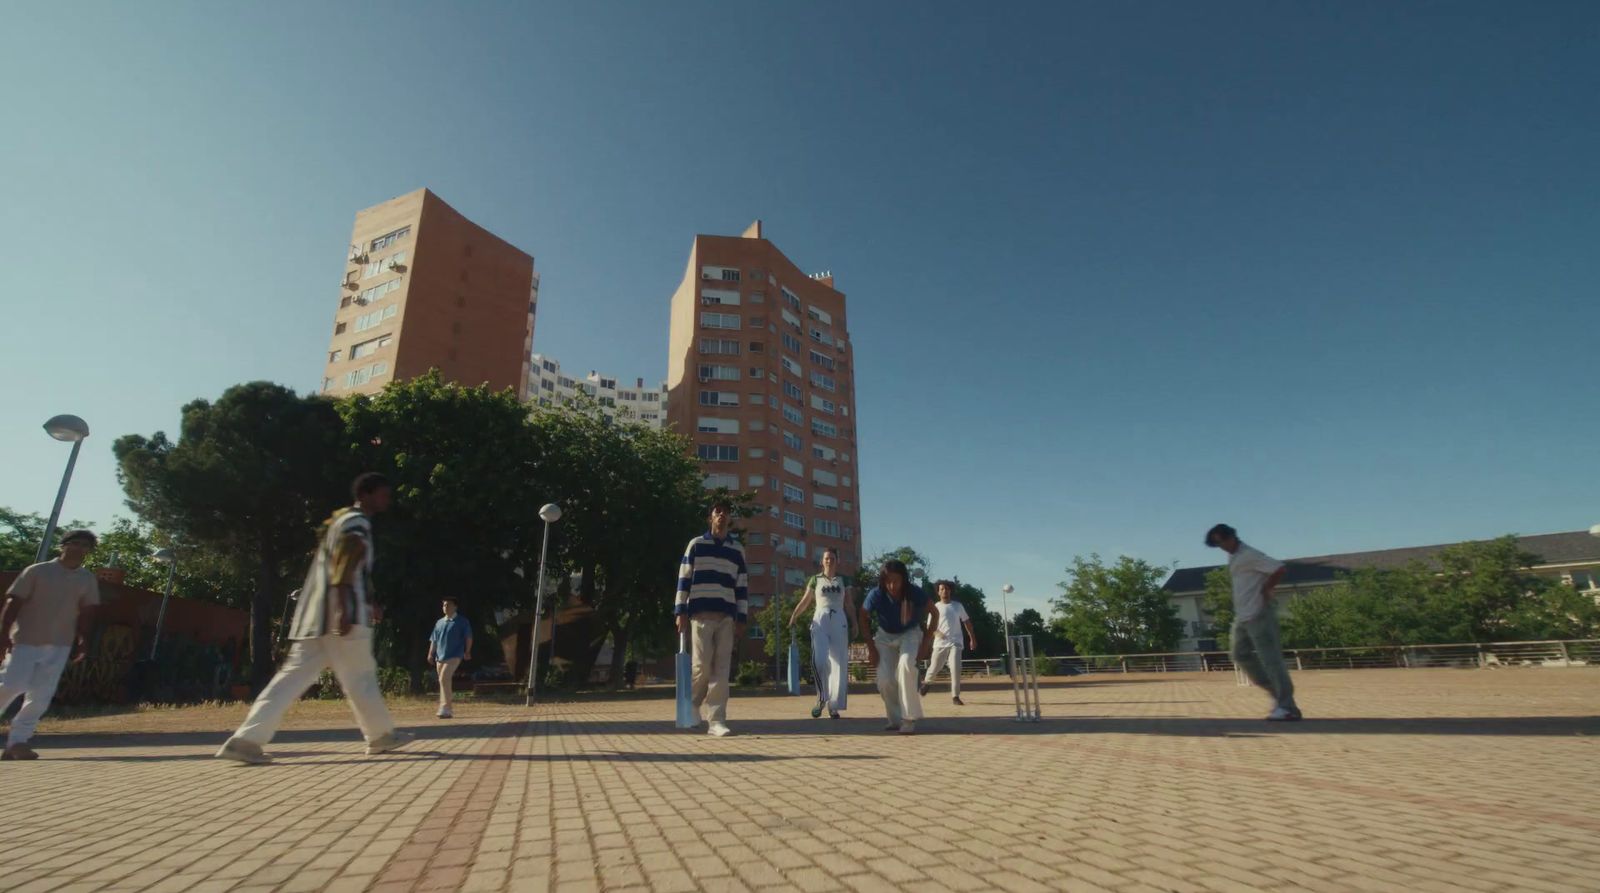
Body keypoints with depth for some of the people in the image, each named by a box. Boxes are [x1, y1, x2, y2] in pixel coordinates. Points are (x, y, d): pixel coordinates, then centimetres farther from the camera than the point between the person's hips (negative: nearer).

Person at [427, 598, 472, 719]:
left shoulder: (462, 621, 0)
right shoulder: (439, 622, 16)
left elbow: (468, 638, -1)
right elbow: (434, 640, 17)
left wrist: (467, 651, -9)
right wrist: (431, 654, 6)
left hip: (454, 656, -6)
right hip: (440, 656, 6)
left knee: (444, 679, -20)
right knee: (446, 681, 11)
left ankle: (445, 708, -19)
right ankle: (449, 707, 21)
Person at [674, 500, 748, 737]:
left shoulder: (737, 550, 13)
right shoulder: (696, 544, 6)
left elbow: (742, 586, 12)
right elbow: (684, 579, 3)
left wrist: (742, 618, 6)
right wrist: (680, 611, -4)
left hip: (727, 616, 2)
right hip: (700, 613, -2)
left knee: (722, 669, -2)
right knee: (702, 665, -5)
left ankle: (717, 720, 2)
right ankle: (693, 703, 23)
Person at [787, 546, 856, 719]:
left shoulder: (843, 580, 12)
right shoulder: (815, 580, 9)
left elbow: (849, 605, 11)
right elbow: (805, 601, 5)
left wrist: (854, 624, 1)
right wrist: (793, 617, -8)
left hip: (839, 621, 2)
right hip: (820, 621, -2)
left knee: (839, 664, -1)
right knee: (820, 660, -19)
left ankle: (833, 705, 6)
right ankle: (821, 698, 0)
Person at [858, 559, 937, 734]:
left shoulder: (916, 594, -30)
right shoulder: (875, 595, -28)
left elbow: (934, 614, -10)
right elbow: (864, 619, -8)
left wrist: (925, 642, -14)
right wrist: (871, 648, -9)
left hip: (910, 634, -2)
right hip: (885, 636, 2)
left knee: (905, 665, -30)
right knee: (884, 680, -11)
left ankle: (909, 719, -18)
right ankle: (896, 720, 14)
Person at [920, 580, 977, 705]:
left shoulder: (957, 605, 9)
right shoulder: (935, 607, 3)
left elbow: (966, 621, 16)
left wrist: (972, 637, 12)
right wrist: (937, 632, -20)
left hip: (955, 642, 1)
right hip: (940, 643, 0)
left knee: (956, 669, -13)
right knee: (934, 668, 5)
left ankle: (955, 696, -4)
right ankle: (926, 681, 37)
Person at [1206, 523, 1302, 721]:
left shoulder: (1249, 555, -13)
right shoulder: (1233, 558, 16)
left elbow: (1279, 569, -19)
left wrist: (1264, 591, -12)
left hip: (1258, 615, -10)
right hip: (1242, 616, 10)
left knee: (1270, 658, -8)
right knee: (1241, 655, 10)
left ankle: (1288, 707, -3)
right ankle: (1276, 691, 18)